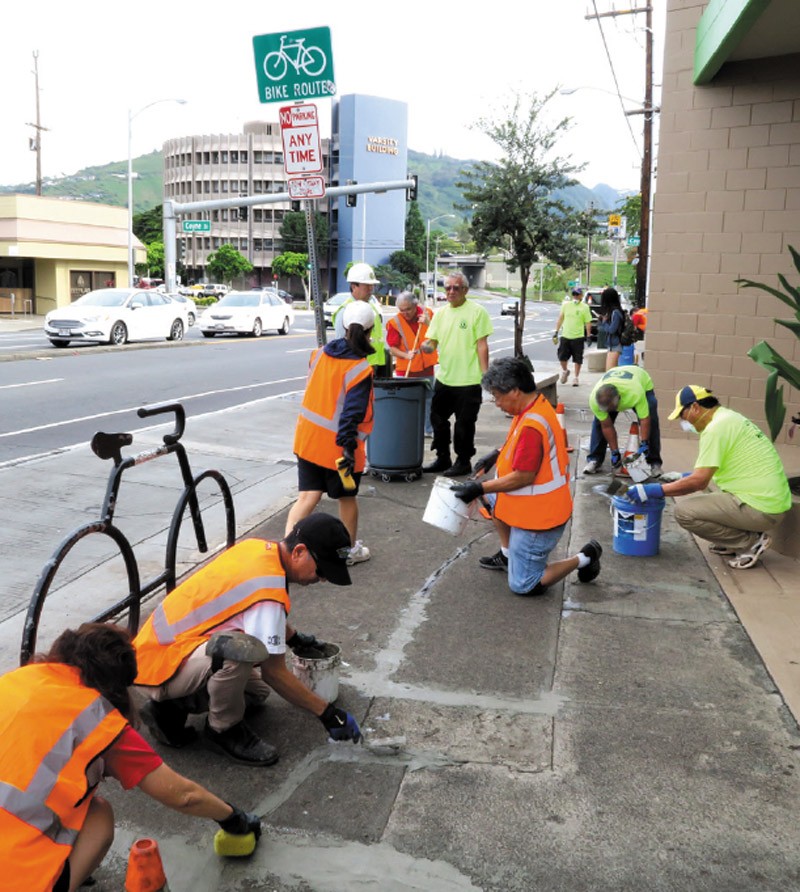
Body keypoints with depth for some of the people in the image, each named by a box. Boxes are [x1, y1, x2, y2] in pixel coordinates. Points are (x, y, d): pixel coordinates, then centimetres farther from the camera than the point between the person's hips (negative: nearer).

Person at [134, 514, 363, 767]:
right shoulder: (267, 594, -28)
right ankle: (224, 730, -10)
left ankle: (171, 707, 13)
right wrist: (328, 714, -10)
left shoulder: (257, 546, -1)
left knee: (257, 691, 18)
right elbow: (274, 672, -19)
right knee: (243, 648, -35)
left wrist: (295, 638, 31)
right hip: (157, 667, -10)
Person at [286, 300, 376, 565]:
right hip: (337, 445, -5)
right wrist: (349, 447, -22)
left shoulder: (319, 354, 1)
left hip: (307, 439, 5)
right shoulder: (360, 369, -18)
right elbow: (352, 412, -23)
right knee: (347, 498, 15)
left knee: (307, 496, 7)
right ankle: (351, 550, 32)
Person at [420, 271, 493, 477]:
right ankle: (443, 458, 29)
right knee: (438, 420, 14)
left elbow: (482, 345, -9)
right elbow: (432, 342, 10)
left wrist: (485, 374, -12)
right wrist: (427, 346, -14)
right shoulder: (441, 313, 9)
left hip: (468, 380, -6)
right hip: (443, 378, 6)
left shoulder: (476, 311, -7)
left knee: (464, 425, 3)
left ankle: (463, 462, 17)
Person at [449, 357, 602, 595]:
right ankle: (507, 554, 29)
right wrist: (497, 455, 8)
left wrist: (480, 488, -20)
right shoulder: (537, 405, 2)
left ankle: (584, 558, 9)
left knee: (523, 586, 1)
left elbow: (523, 477, -27)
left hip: (537, 516, -10)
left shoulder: (532, 425, -29)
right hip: (535, 504, 10)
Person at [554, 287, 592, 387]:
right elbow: (560, 319, 13)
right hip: (565, 335, 2)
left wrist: (588, 335, -8)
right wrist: (556, 332, 10)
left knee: (577, 359, 3)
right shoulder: (565, 305, 5)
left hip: (578, 337, -2)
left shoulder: (584, 307, -3)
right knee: (562, 356, 2)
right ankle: (565, 371, 30)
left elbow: (588, 322, -2)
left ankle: (576, 377, 17)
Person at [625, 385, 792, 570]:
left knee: (684, 511, -13)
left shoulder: (716, 428, -16)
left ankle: (750, 542, -4)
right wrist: (681, 477, 27)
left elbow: (699, 481, -18)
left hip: (760, 509, -10)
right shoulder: (729, 418, 14)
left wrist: (654, 490, -12)